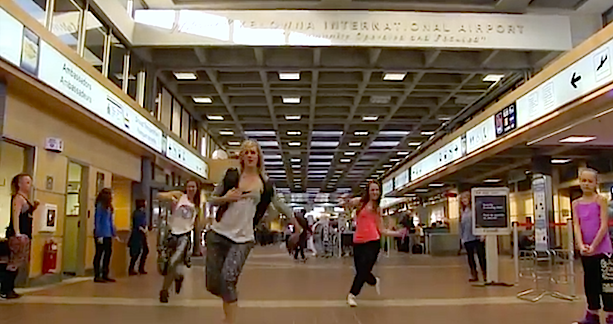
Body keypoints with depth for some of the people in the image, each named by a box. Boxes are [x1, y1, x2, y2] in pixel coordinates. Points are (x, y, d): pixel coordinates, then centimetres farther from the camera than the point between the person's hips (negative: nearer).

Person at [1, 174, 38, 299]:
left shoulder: (26, 199, 19)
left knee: (16, 263, 11)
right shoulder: (18, 197, -9)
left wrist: (33, 208, 9)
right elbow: (15, 215, -18)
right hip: (18, 235, -9)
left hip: (24, 235, 9)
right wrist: (17, 233, -25)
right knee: (14, 262, -7)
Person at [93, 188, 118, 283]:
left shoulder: (108, 207, 13)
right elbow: (97, 221, -13)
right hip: (101, 235, -8)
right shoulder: (100, 206, -11)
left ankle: (105, 274, 19)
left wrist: (114, 234, 17)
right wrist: (99, 235, -17)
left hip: (108, 235, 8)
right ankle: (97, 276, 7)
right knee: (99, 254, -1)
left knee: (108, 253, 10)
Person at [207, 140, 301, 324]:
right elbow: (212, 200, 9)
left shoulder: (265, 183, 4)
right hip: (218, 234, 2)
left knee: (227, 279, -21)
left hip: (243, 238, -2)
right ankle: (231, 303, 35)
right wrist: (226, 198, -12)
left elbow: (278, 204, 17)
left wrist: (295, 221, 22)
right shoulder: (231, 175, 3)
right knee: (212, 284, 4)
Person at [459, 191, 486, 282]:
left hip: (476, 237, -5)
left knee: (481, 256, -3)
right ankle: (474, 275, 14)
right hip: (467, 239, 5)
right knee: (470, 257, 7)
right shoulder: (462, 212, 14)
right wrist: (461, 237, 14)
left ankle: (485, 274, 5)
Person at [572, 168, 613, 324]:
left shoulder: (600, 200, -5)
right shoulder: (576, 204, 6)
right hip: (585, 250, 4)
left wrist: (593, 246, -15)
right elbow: (577, 226, -2)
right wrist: (581, 246, -17)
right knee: (590, 282, 12)